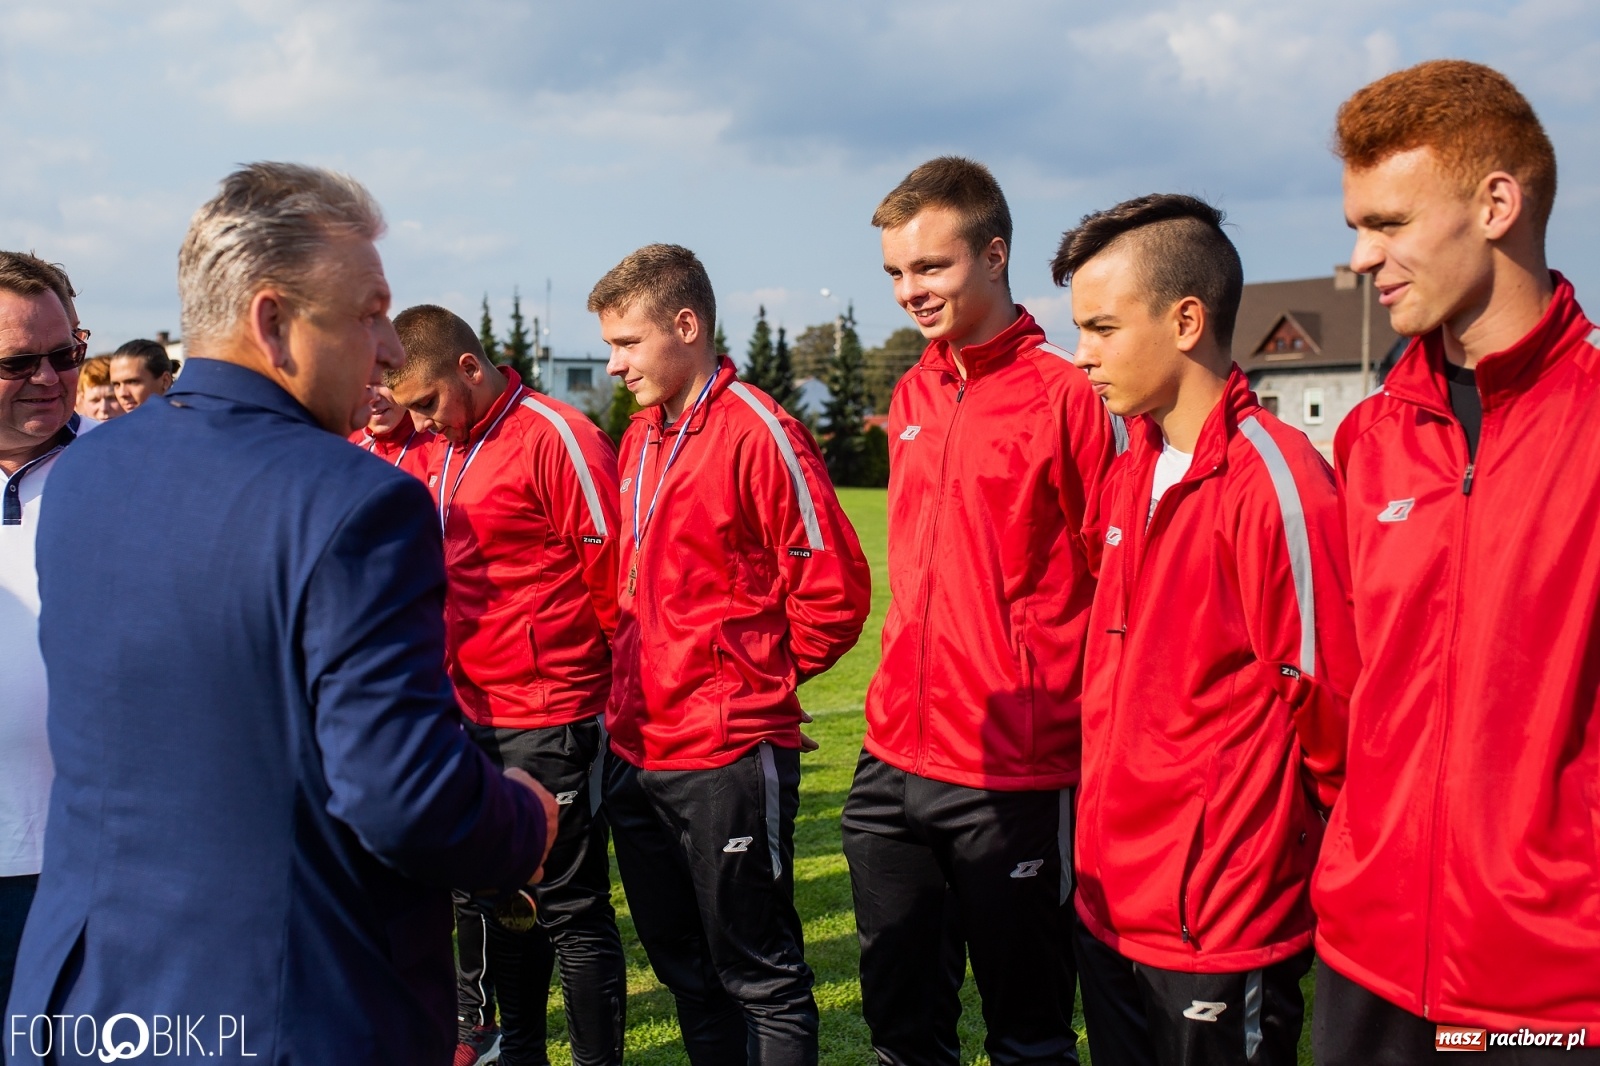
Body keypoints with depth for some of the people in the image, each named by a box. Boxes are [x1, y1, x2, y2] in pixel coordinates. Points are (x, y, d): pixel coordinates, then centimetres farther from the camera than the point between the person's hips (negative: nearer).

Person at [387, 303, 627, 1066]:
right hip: (474, 717, 8)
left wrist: (616, 689, -5)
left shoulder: (558, 438, -13)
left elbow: (615, 573, -12)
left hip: (551, 724, -8)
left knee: (571, 909, 2)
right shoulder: (440, 455, 12)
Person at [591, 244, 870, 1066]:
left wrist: (753, 679, -5)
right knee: (682, 966, 20)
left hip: (728, 757, -8)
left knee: (759, 975, 6)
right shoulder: (639, 440, 11)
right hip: (637, 747, 8)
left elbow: (834, 591, -16)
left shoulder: (759, 434, -14)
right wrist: (631, 684, 11)